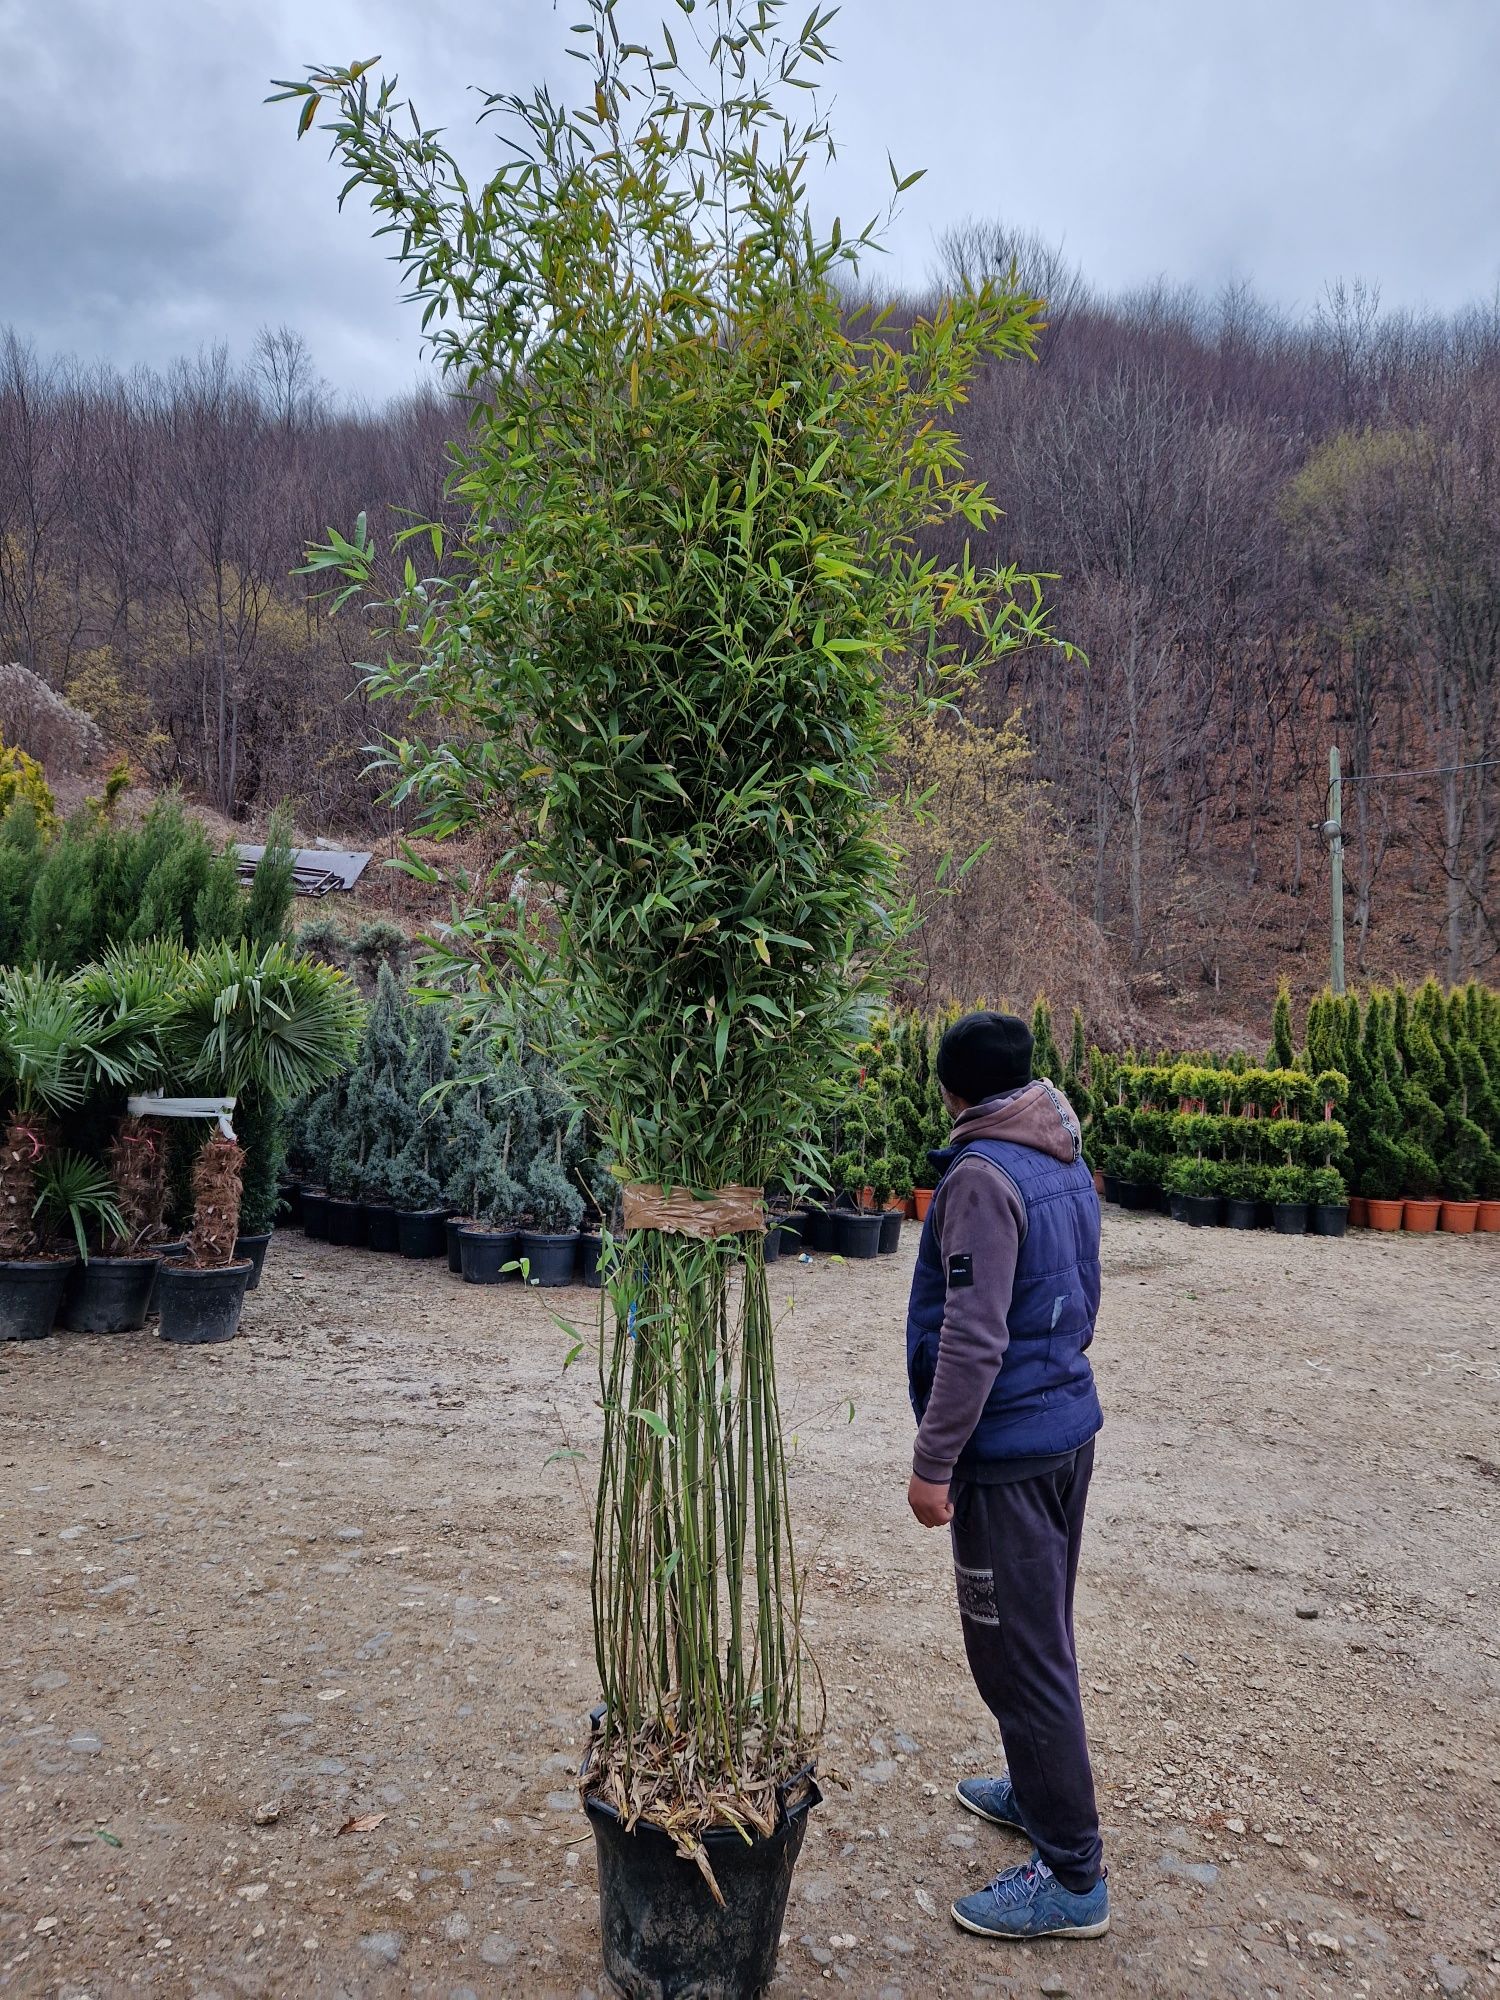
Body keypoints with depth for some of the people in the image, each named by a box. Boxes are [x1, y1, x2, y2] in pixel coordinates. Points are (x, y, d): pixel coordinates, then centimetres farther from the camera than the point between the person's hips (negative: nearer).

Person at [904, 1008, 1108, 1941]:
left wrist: (933, 1463, -18)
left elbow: (972, 1339, -24)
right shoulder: (1069, 1165, 7)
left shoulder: (982, 1175, -20)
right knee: (1045, 1634, 23)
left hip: (1008, 1449, -9)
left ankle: (1073, 1875, 13)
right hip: (1071, 1426, 9)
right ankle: (1038, 1790, 40)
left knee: (1018, 1651, 2)